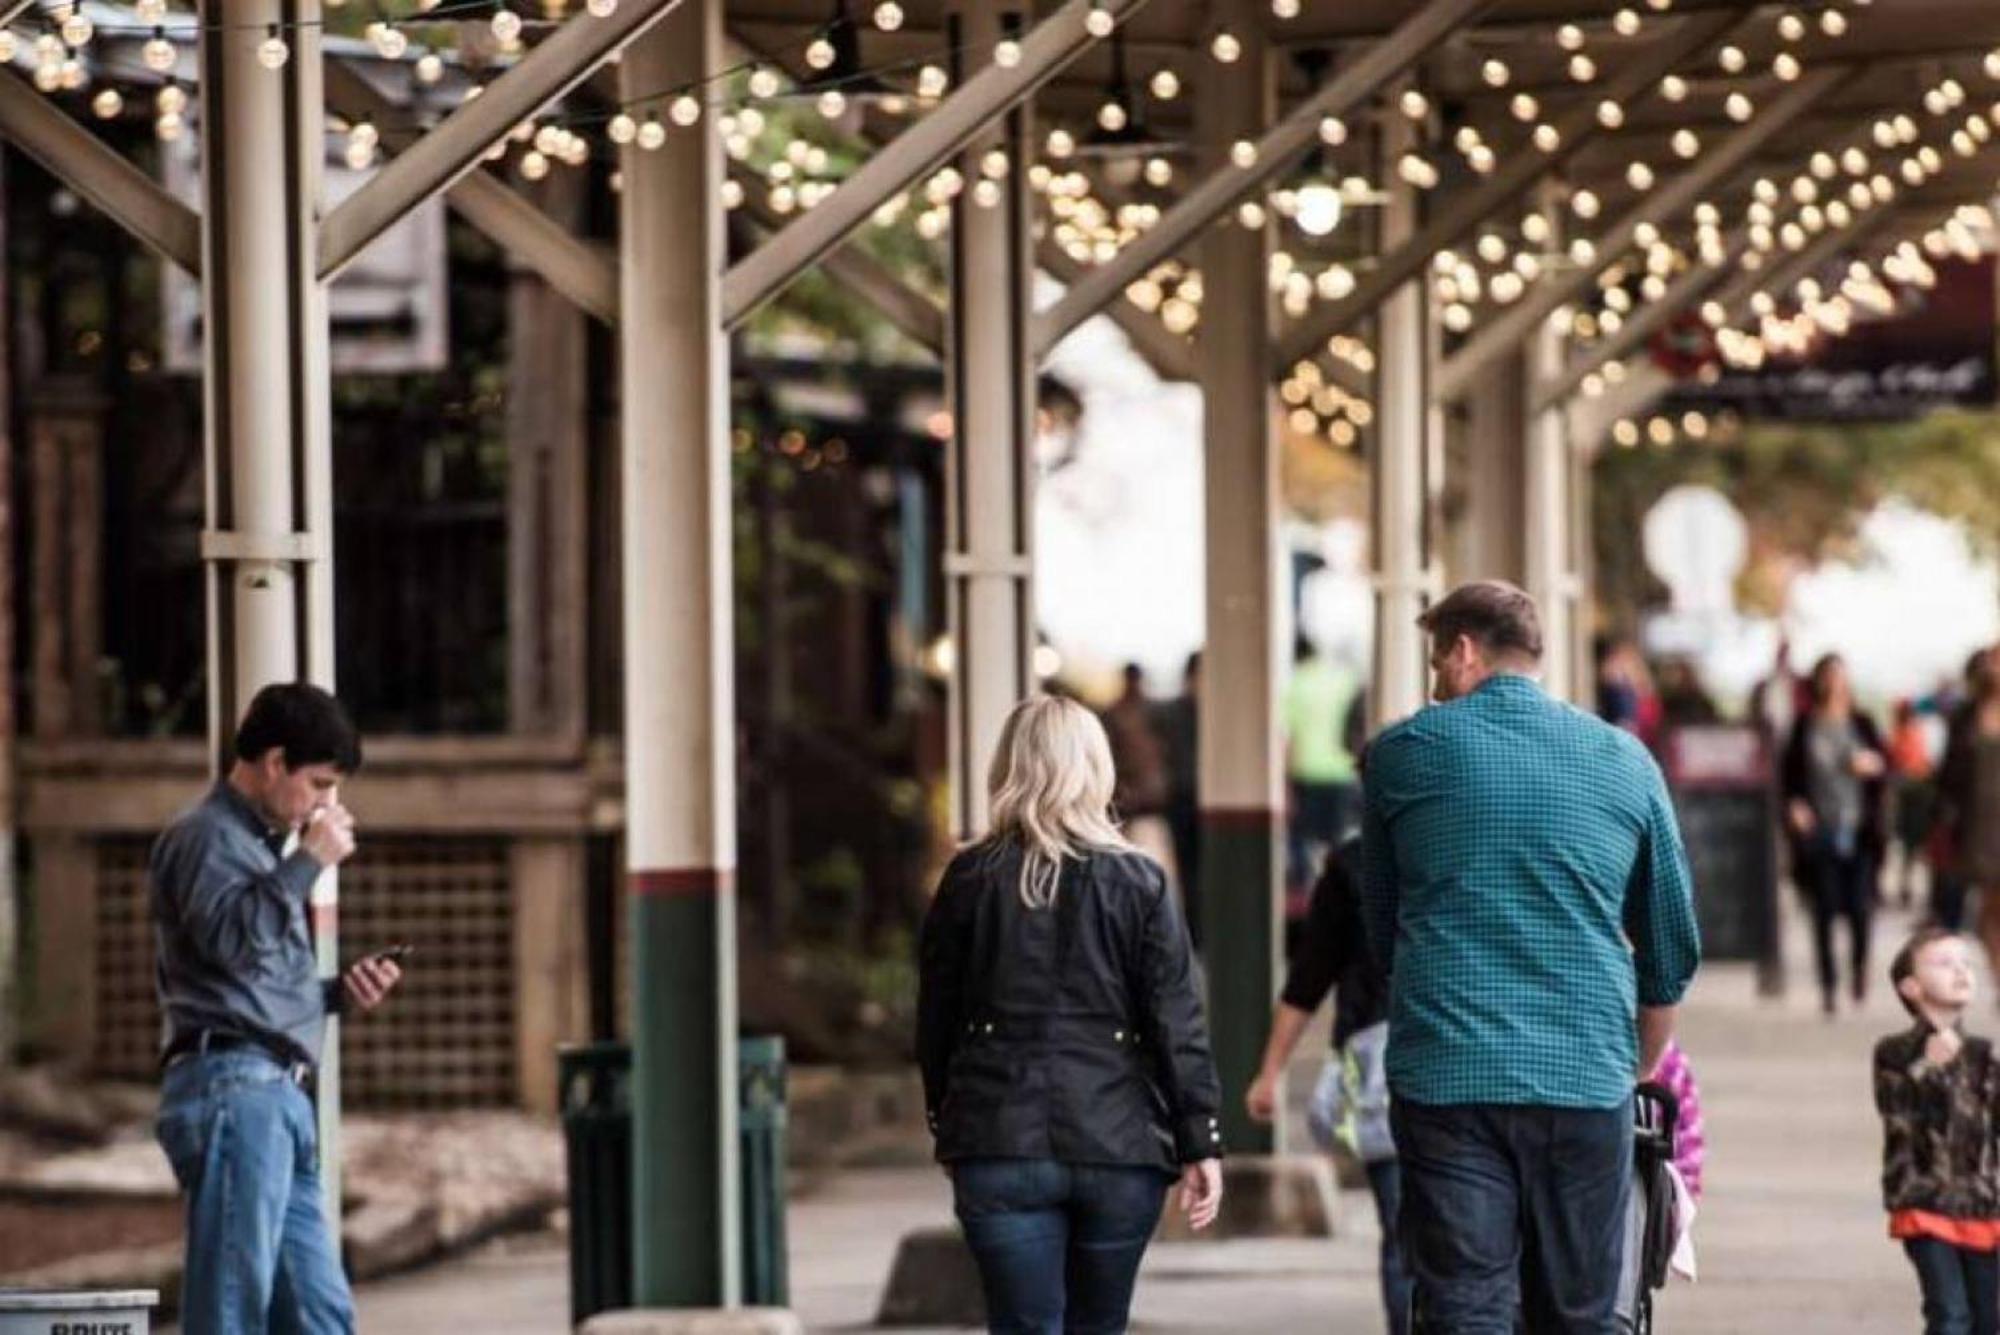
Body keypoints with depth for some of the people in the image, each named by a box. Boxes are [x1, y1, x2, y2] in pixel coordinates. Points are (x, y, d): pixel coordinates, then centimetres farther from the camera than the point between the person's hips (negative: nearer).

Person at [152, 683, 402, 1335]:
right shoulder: (206, 836, -3)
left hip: (278, 1097, 10)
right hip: (232, 1089, -10)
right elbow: (231, 939, -22)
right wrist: (309, 861, -13)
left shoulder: (258, 844, 26)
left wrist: (338, 993, 14)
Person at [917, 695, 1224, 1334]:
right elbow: (1178, 1023, -3)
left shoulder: (970, 880, 1)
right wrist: (1201, 1143, 1)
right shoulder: (1138, 882, -1)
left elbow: (936, 1022, 7)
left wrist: (946, 1126, 20)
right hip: (1119, 1147, 0)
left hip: (999, 1144, 0)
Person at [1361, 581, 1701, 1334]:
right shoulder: (1626, 762, 10)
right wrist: (1640, 1071, 31)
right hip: (1587, 1085, 2)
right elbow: (1672, 949, 16)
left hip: (1446, 1080, -2)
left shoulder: (1403, 753, 5)